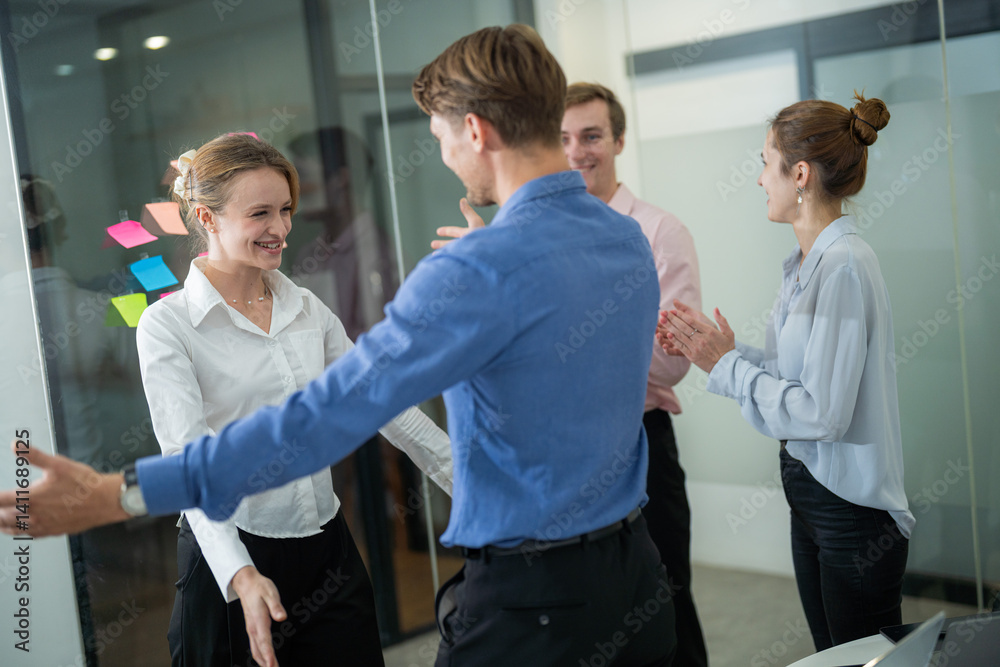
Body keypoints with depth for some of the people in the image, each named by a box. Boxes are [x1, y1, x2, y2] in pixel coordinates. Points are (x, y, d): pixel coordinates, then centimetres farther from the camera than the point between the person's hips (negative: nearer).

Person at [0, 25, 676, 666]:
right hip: (636, 566, 8)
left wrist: (117, 495, -24)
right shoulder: (628, 237, 1)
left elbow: (331, 412, -29)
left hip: (530, 599, -8)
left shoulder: (482, 271, -25)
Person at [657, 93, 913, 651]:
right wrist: (713, 350, 4)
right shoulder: (808, 263, 8)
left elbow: (821, 412, -25)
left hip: (852, 510, -9)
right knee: (831, 656, 20)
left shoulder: (844, 267, -22)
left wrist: (726, 364, -16)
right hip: (812, 496, 9)